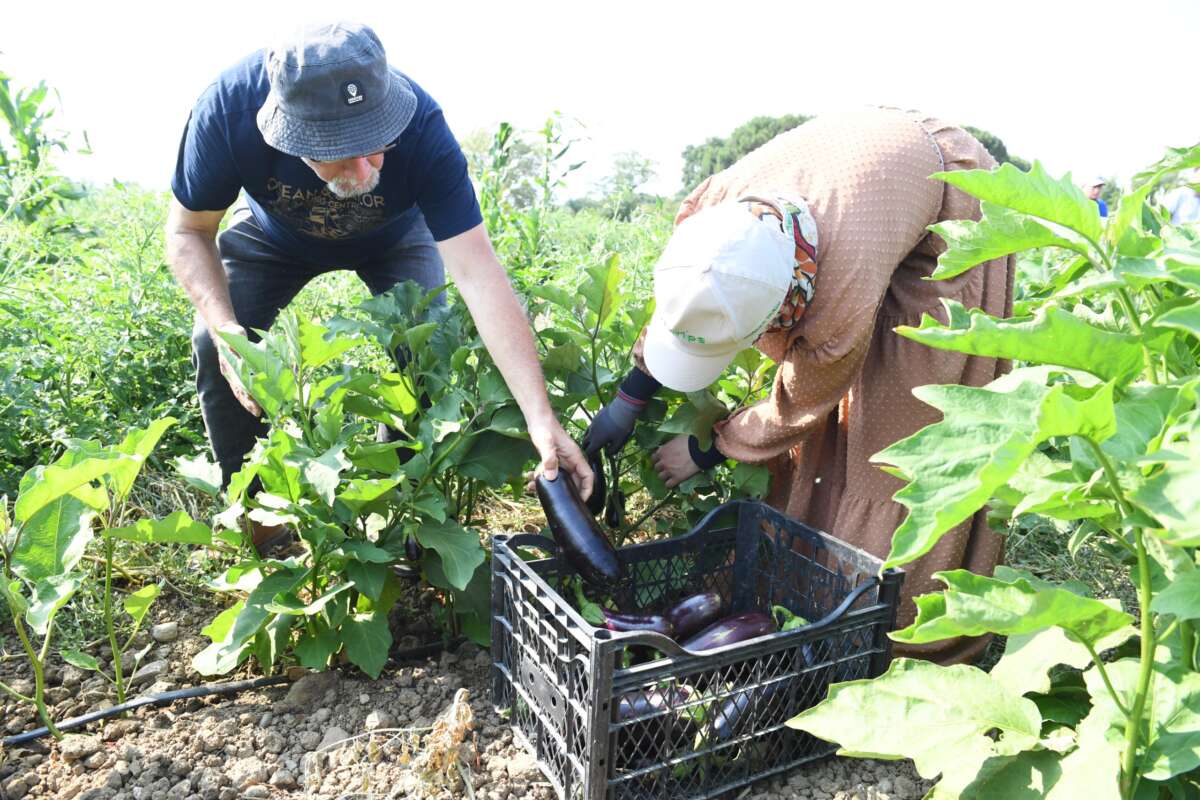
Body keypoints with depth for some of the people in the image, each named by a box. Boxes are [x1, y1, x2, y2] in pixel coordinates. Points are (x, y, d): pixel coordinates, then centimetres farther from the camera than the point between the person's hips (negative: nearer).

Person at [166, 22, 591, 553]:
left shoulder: (419, 126, -41)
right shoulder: (229, 109, -37)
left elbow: (478, 274, -44)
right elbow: (189, 231, -19)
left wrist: (540, 418, -50)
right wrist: (224, 326, -38)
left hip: (393, 238, -1)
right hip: (275, 234, 1)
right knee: (213, 347, -17)